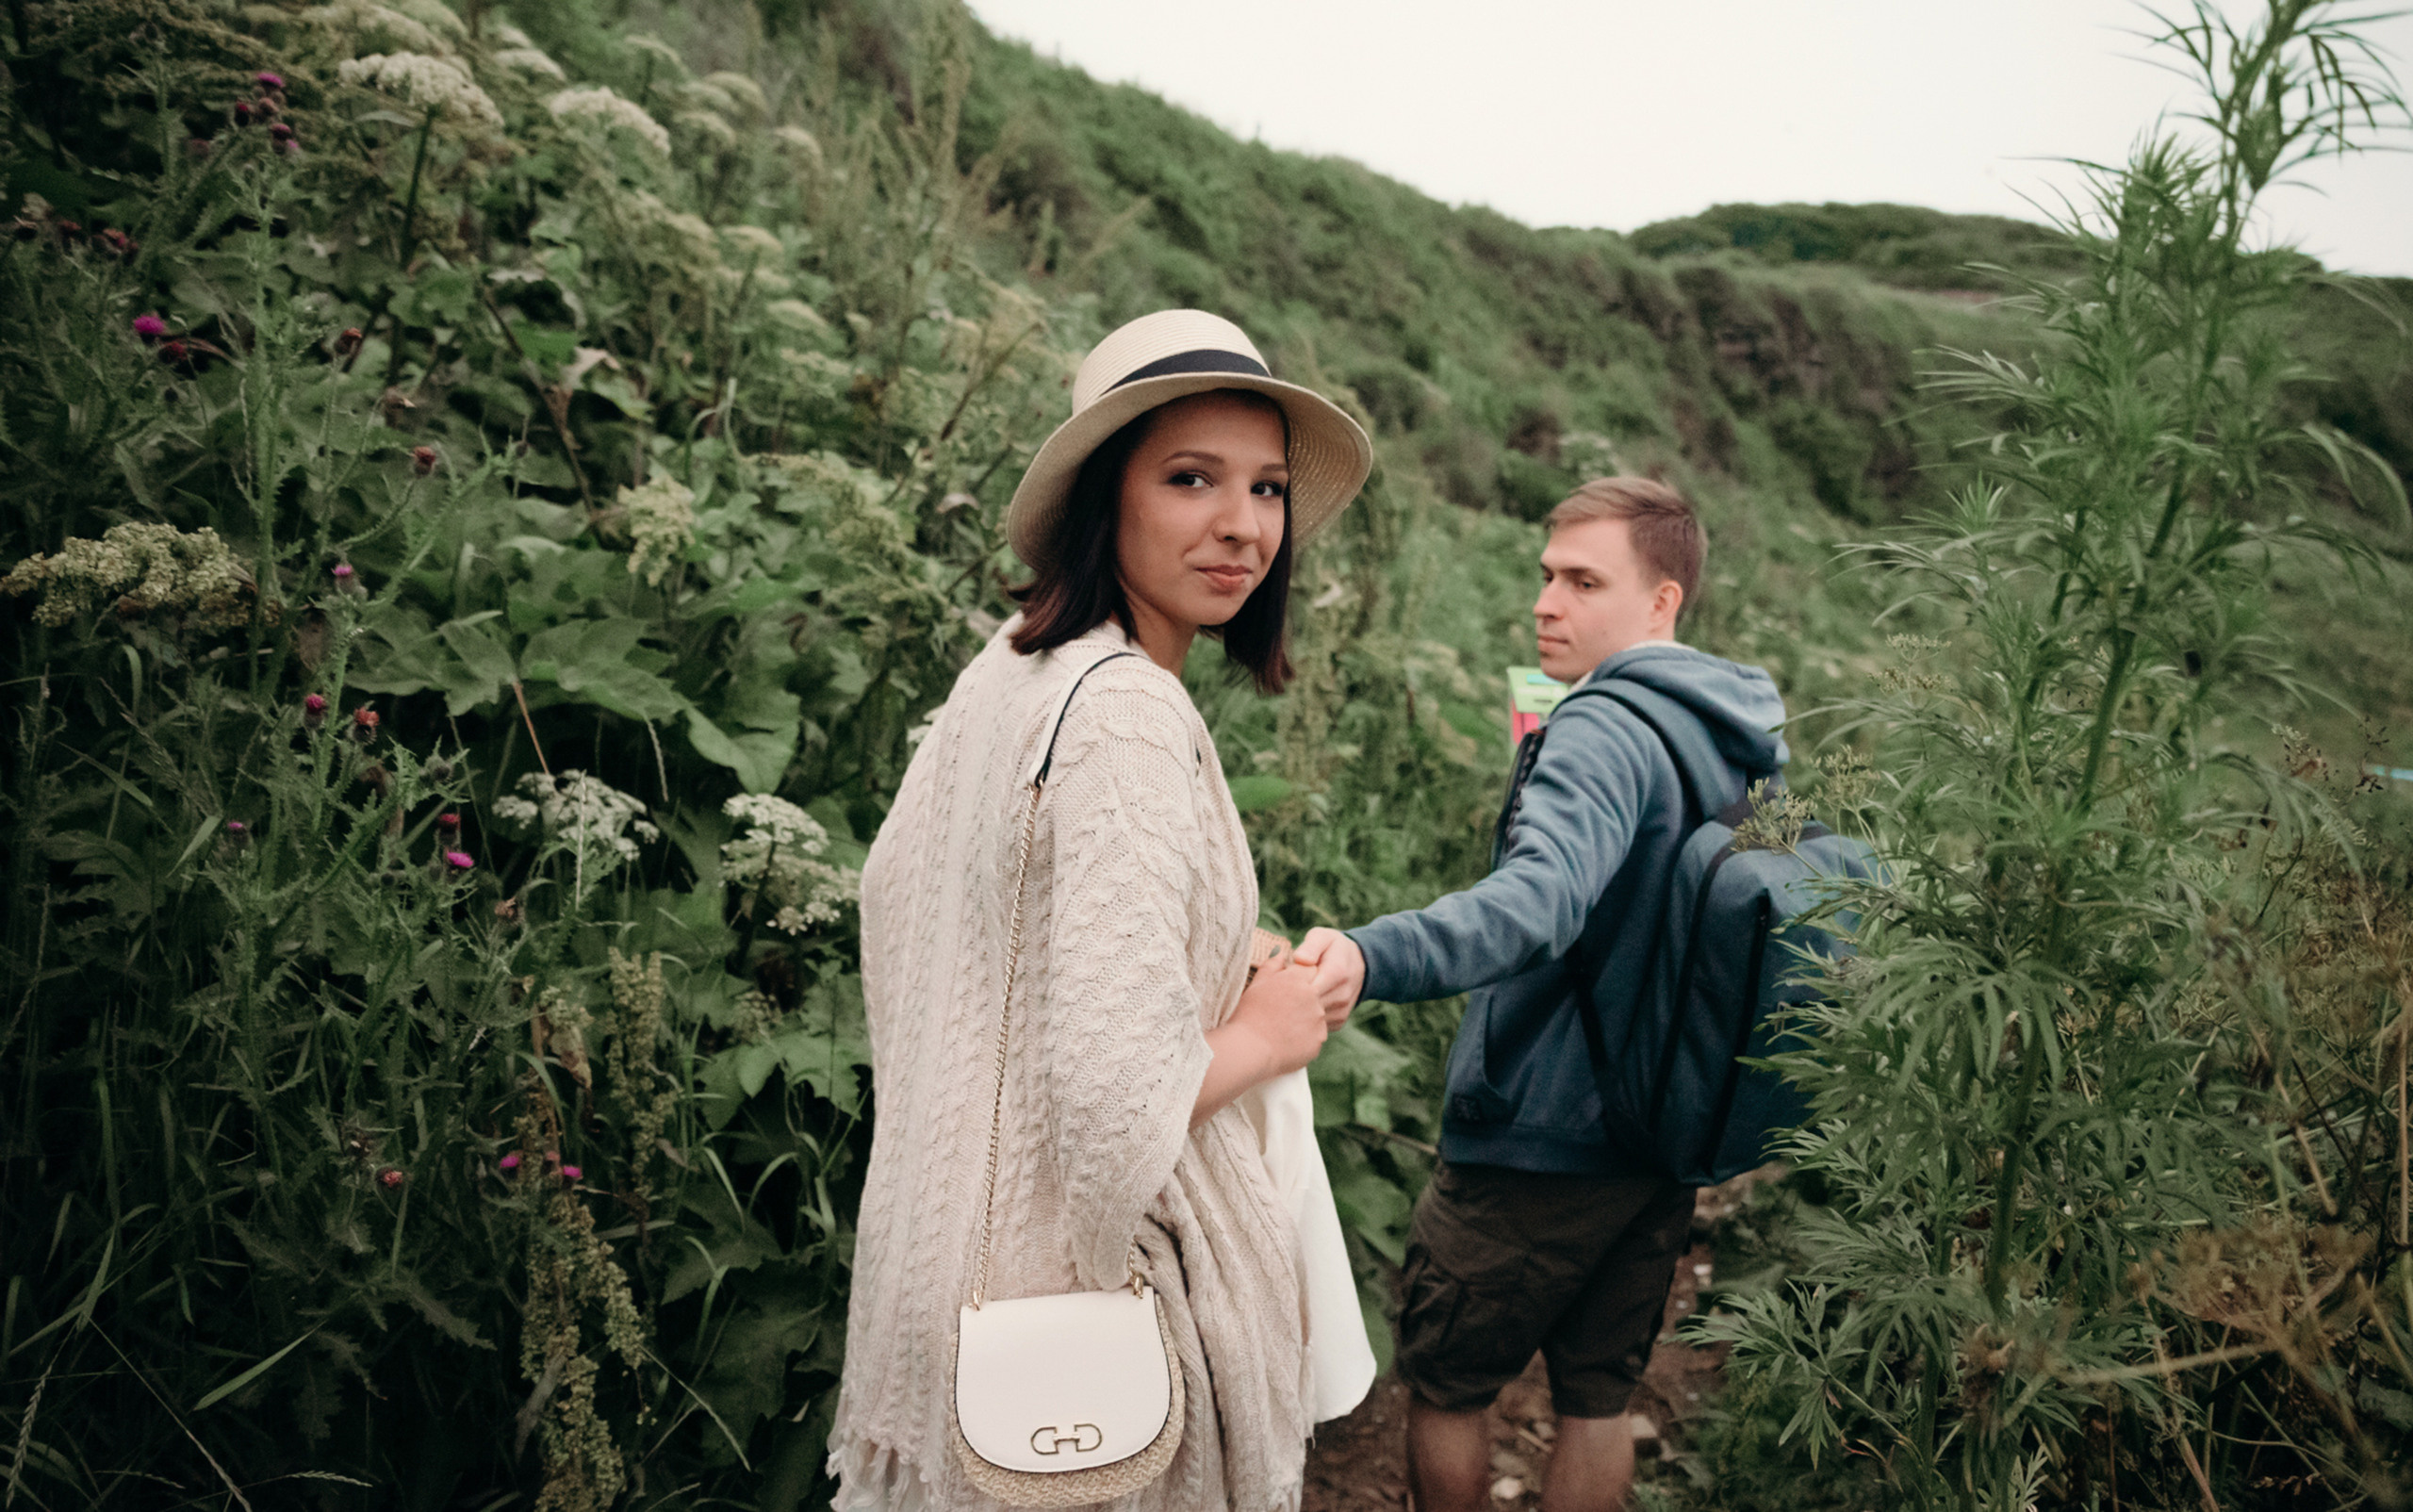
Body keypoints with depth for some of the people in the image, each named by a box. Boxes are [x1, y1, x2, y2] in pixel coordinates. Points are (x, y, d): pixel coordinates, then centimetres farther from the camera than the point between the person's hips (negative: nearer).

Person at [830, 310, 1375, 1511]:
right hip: (1084, 1280, -8)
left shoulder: (1005, 667, 2)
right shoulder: (1129, 714, -26)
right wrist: (1266, 1032, -12)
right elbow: (1120, 1095, -32)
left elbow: (894, 887, 15)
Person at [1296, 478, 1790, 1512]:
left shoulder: (1605, 735, -23)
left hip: (1538, 1146, -8)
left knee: (1443, 1389, 13)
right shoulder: (1749, 743, 6)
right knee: (1598, 1399, 20)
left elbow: (1539, 899, -42)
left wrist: (1370, 958, -58)